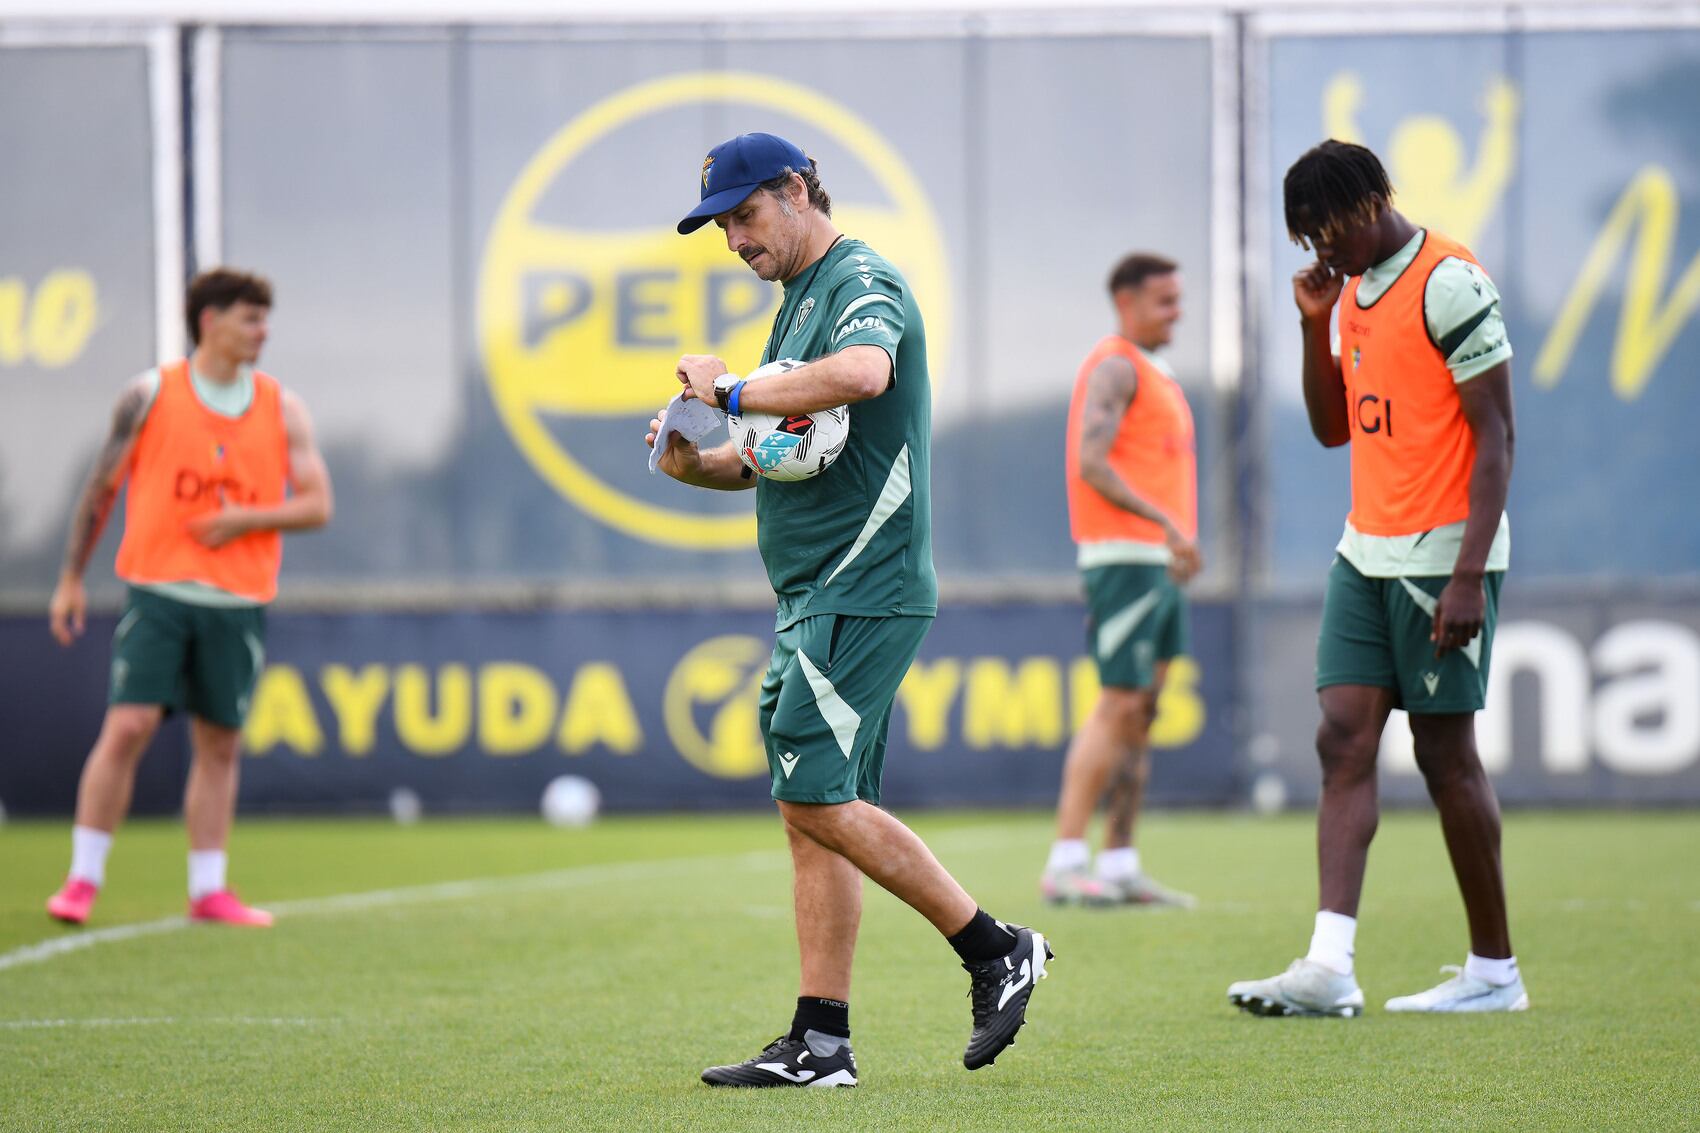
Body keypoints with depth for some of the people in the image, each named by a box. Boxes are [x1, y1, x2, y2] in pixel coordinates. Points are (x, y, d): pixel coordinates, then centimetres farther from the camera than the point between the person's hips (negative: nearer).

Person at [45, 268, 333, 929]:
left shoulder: (283, 410, 6)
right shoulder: (151, 396, 1)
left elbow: (317, 506, 4)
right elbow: (101, 489, 7)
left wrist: (245, 519, -12)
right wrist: (71, 580, 8)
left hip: (239, 602, 3)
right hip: (158, 593, -3)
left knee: (219, 745, 6)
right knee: (127, 727, -12)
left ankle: (208, 890, 14)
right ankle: (83, 879, -3)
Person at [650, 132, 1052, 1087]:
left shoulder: (863, 283, -10)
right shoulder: (800, 303, 21)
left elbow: (862, 371, -34)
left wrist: (734, 392, -23)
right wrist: (694, 462, 6)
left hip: (865, 592, -10)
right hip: (816, 597, 10)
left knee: (818, 798, -14)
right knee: (812, 811, 6)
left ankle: (996, 951, -5)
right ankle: (821, 1043, 6)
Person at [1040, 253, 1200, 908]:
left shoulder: (1150, 373, 21)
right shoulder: (1114, 367, -9)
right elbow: (1092, 464, -21)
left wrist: (1178, 542, 15)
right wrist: (1167, 523, -26)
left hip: (1159, 562, 10)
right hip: (1125, 557, -10)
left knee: (1142, 713, 7)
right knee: (1118, 707, -13)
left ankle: (1119, 866, 8)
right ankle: (1065, 865, -13)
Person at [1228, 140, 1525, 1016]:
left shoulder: (1449, 283, -13)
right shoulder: (1355, 290, 13)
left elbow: (1496, 433, -15)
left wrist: (1469, 574, -20)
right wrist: (1314, 326, 4)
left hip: (1441, 555, -8)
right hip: (1366, 551, 8)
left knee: (1445, 750, -2)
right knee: (1344, 738, -3)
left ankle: (1494, 969, 10)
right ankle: (1330, 967, -11)